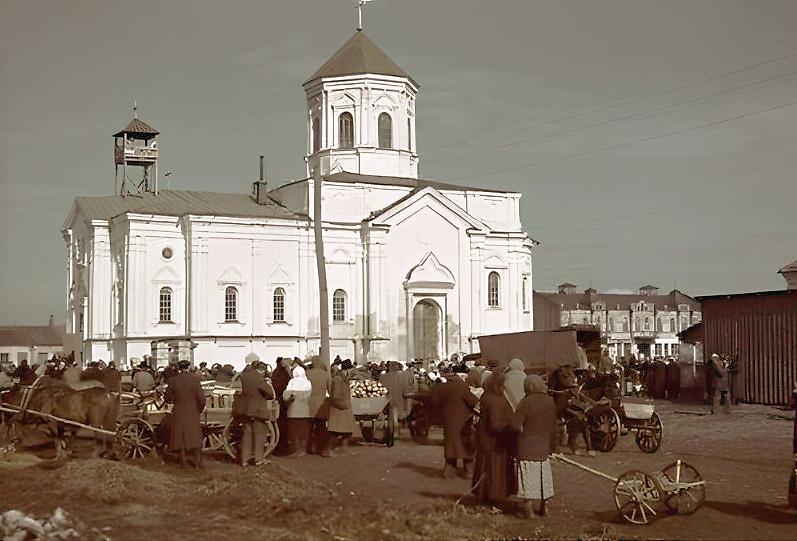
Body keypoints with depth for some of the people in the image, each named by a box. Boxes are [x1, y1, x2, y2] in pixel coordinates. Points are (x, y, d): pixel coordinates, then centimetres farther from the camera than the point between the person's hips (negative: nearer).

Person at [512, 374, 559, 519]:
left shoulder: (526, 402, -15)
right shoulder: (549, 402, 3)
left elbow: (515, 424, -22)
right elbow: (554, 426, 11)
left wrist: (523, 430, -1)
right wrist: (554, 444, 20)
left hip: (527, 447, -5)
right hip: (544, 446, 5)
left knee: (529, 478, 0)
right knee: (543, 478, 16)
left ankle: (529, 508, -4)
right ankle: (544, 507, 24)